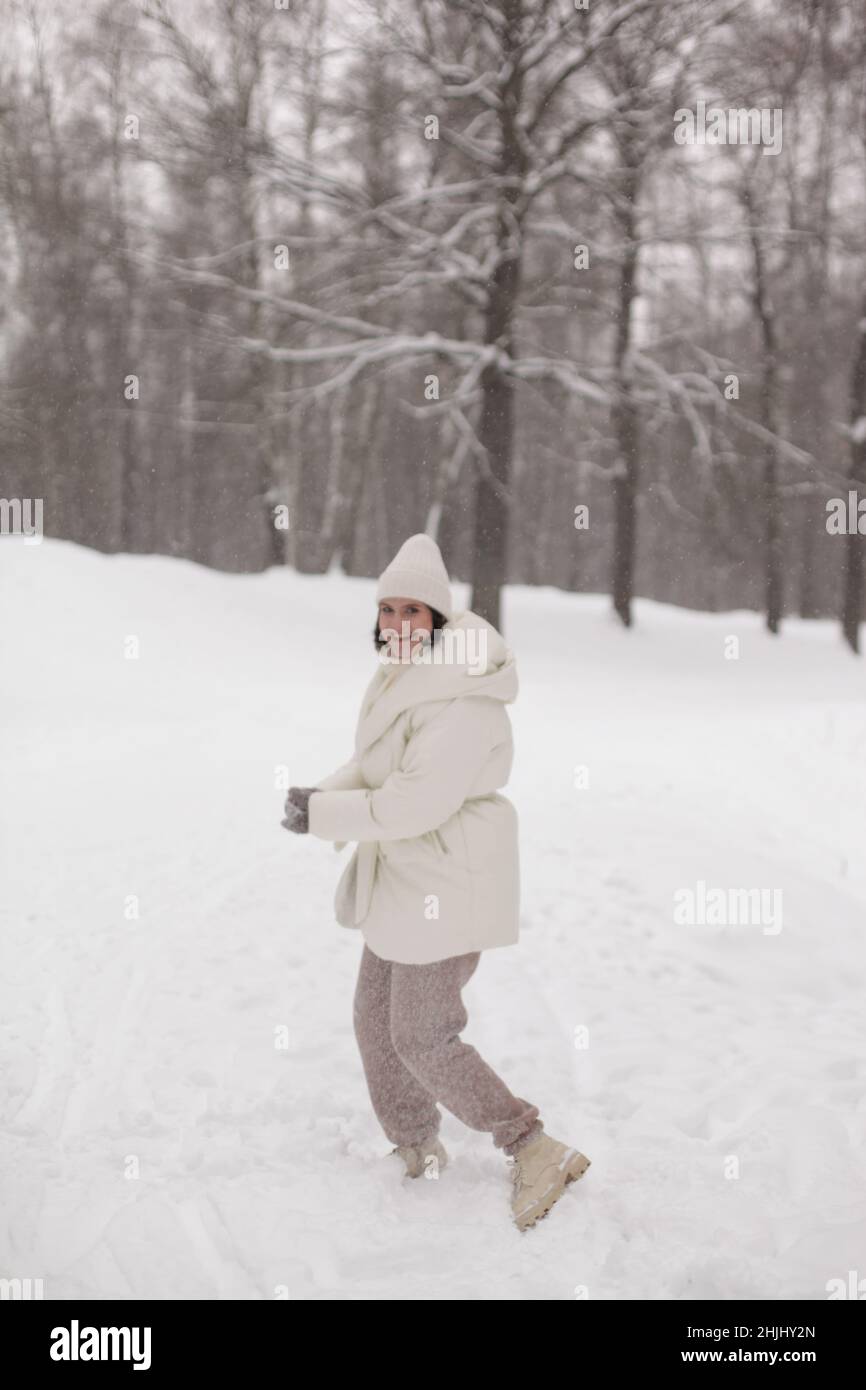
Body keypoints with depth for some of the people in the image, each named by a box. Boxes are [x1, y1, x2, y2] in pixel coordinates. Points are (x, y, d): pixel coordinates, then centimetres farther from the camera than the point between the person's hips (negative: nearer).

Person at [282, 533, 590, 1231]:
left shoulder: (461, 695, -24)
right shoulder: (401, 677, 8)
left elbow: (419, 801, -29)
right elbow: (373, 767, 14)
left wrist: (322, 814, -21)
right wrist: (326, 793, -7)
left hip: (447, 884, -10)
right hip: (403, 878, 10)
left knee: (423, 1038, -4)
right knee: (377, 1019, 18)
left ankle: (537, 1152, 6)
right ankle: (415, 1149, 37)